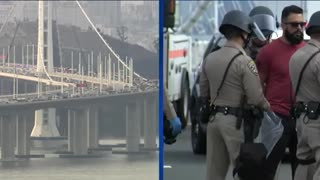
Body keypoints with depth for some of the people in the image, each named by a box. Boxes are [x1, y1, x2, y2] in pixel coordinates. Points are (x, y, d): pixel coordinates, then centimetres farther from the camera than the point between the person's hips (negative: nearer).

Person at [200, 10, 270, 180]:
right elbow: (255, 98, -16)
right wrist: (268, 107, 3)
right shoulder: (245, 62, -14)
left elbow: (203, 93, 14)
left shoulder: (209, 59, 8)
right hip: (236, 121, -7)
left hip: (214, 119, 7)